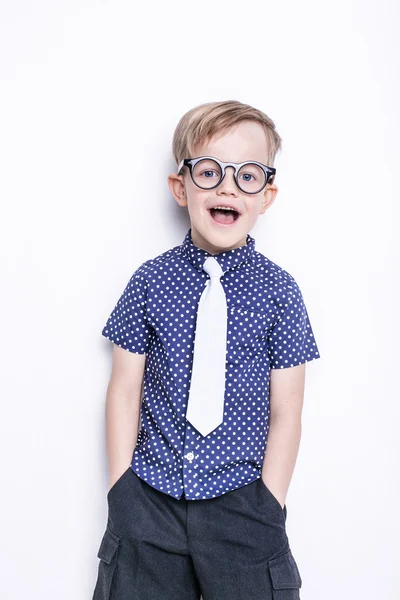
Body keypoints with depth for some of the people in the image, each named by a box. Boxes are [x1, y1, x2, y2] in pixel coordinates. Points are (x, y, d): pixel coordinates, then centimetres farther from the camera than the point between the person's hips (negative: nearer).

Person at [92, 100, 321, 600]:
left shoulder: (278, 291, -5)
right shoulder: (151, 281, -3)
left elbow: (285, 413, -3)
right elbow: (125, 391, 0)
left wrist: (268, 511, -5)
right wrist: (121, 490, -1)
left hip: (241, 503, 0)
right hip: (149, 499, 1)